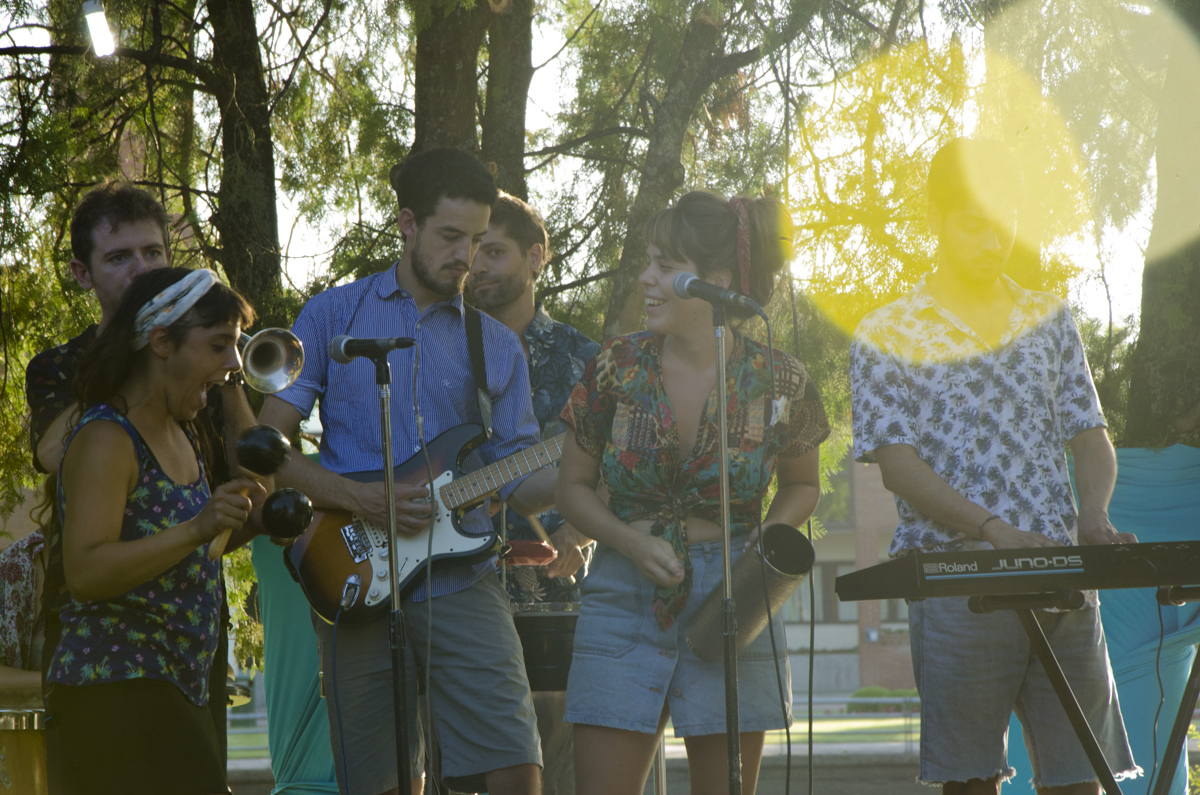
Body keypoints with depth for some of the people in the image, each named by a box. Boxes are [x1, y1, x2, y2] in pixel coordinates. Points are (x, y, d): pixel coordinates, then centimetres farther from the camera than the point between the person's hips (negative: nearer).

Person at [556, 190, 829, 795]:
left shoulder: (779, 383, -4)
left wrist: (766, 541, -7)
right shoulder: (616, 369, -3)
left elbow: (801, 485, 13)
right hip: (624, 601, 0)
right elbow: (572, 487, 6)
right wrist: (632, 542, -11)